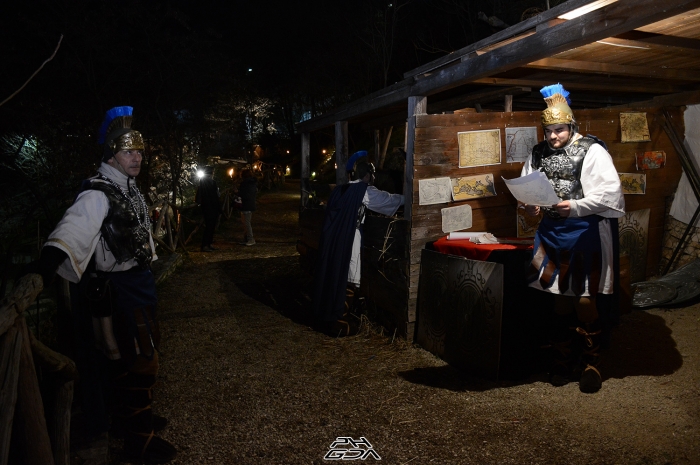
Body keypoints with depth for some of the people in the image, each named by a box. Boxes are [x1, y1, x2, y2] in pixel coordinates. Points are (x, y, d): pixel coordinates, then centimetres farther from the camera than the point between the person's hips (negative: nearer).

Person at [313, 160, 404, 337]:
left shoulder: (340, 189, 13)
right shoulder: (365, 191, -5)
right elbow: (389, 199, 5)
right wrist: (406, 198, 22)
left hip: (331, 237, 7)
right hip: (348, 240, -7)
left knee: (331, 276, 14)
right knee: (347, 281, 1)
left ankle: (325, 318, 23)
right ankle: (340, 323, 6)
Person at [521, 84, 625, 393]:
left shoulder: (592, 151, -9)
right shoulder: (538, 154, 7)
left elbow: (609, 192, -16)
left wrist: (575, 206, -27)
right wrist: (529, 205, -8)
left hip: (587, 233, -5)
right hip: (553, 232, 5)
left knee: (587, 300, -1)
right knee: (561, 298, 12)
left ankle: (590, 363, 15)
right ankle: (563, 360, 25)